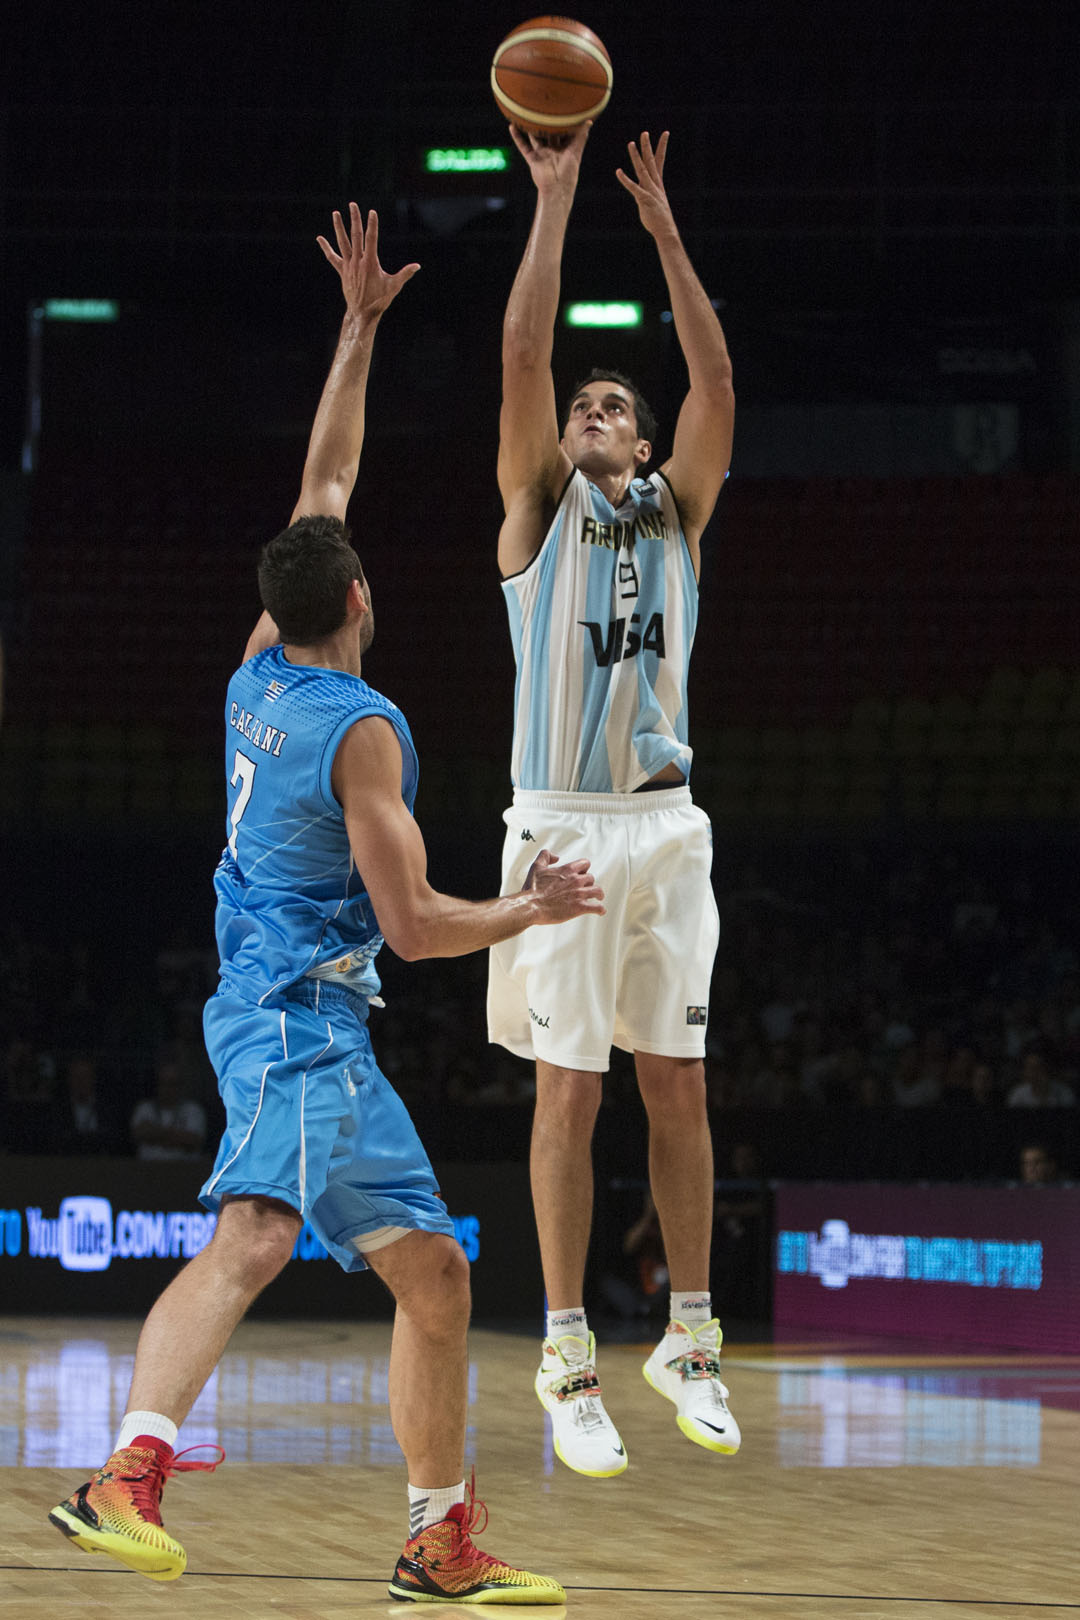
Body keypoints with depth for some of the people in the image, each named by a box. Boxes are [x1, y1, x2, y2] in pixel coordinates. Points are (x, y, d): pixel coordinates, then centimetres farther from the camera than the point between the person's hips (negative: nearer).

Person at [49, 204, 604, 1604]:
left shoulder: (260, 672, 11)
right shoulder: (363, 727, -13)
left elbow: (326, 479, 22)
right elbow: (415, 923, -13)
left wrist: (359, 326, 25)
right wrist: (536, 908, 2)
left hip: (315, 1024, 10)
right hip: (298, 1015, -10)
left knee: (433, 1272, 8)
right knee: (256, 1229, -31)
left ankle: (442, 1543, 9)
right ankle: (128, 1473, -49)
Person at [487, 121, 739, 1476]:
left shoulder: (676, 511, 11)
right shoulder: (538, 506, 5)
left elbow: (716, 379, -1)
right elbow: (522, 358, -7)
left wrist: (664, 228, -5)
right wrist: (554, 202, -8)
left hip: (666, 829, 3)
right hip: (564, 829, -3)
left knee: (678, 1087, 4)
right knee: (569, 1093, -2)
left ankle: (687, 1341, 13)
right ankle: (568, 1362, 2)